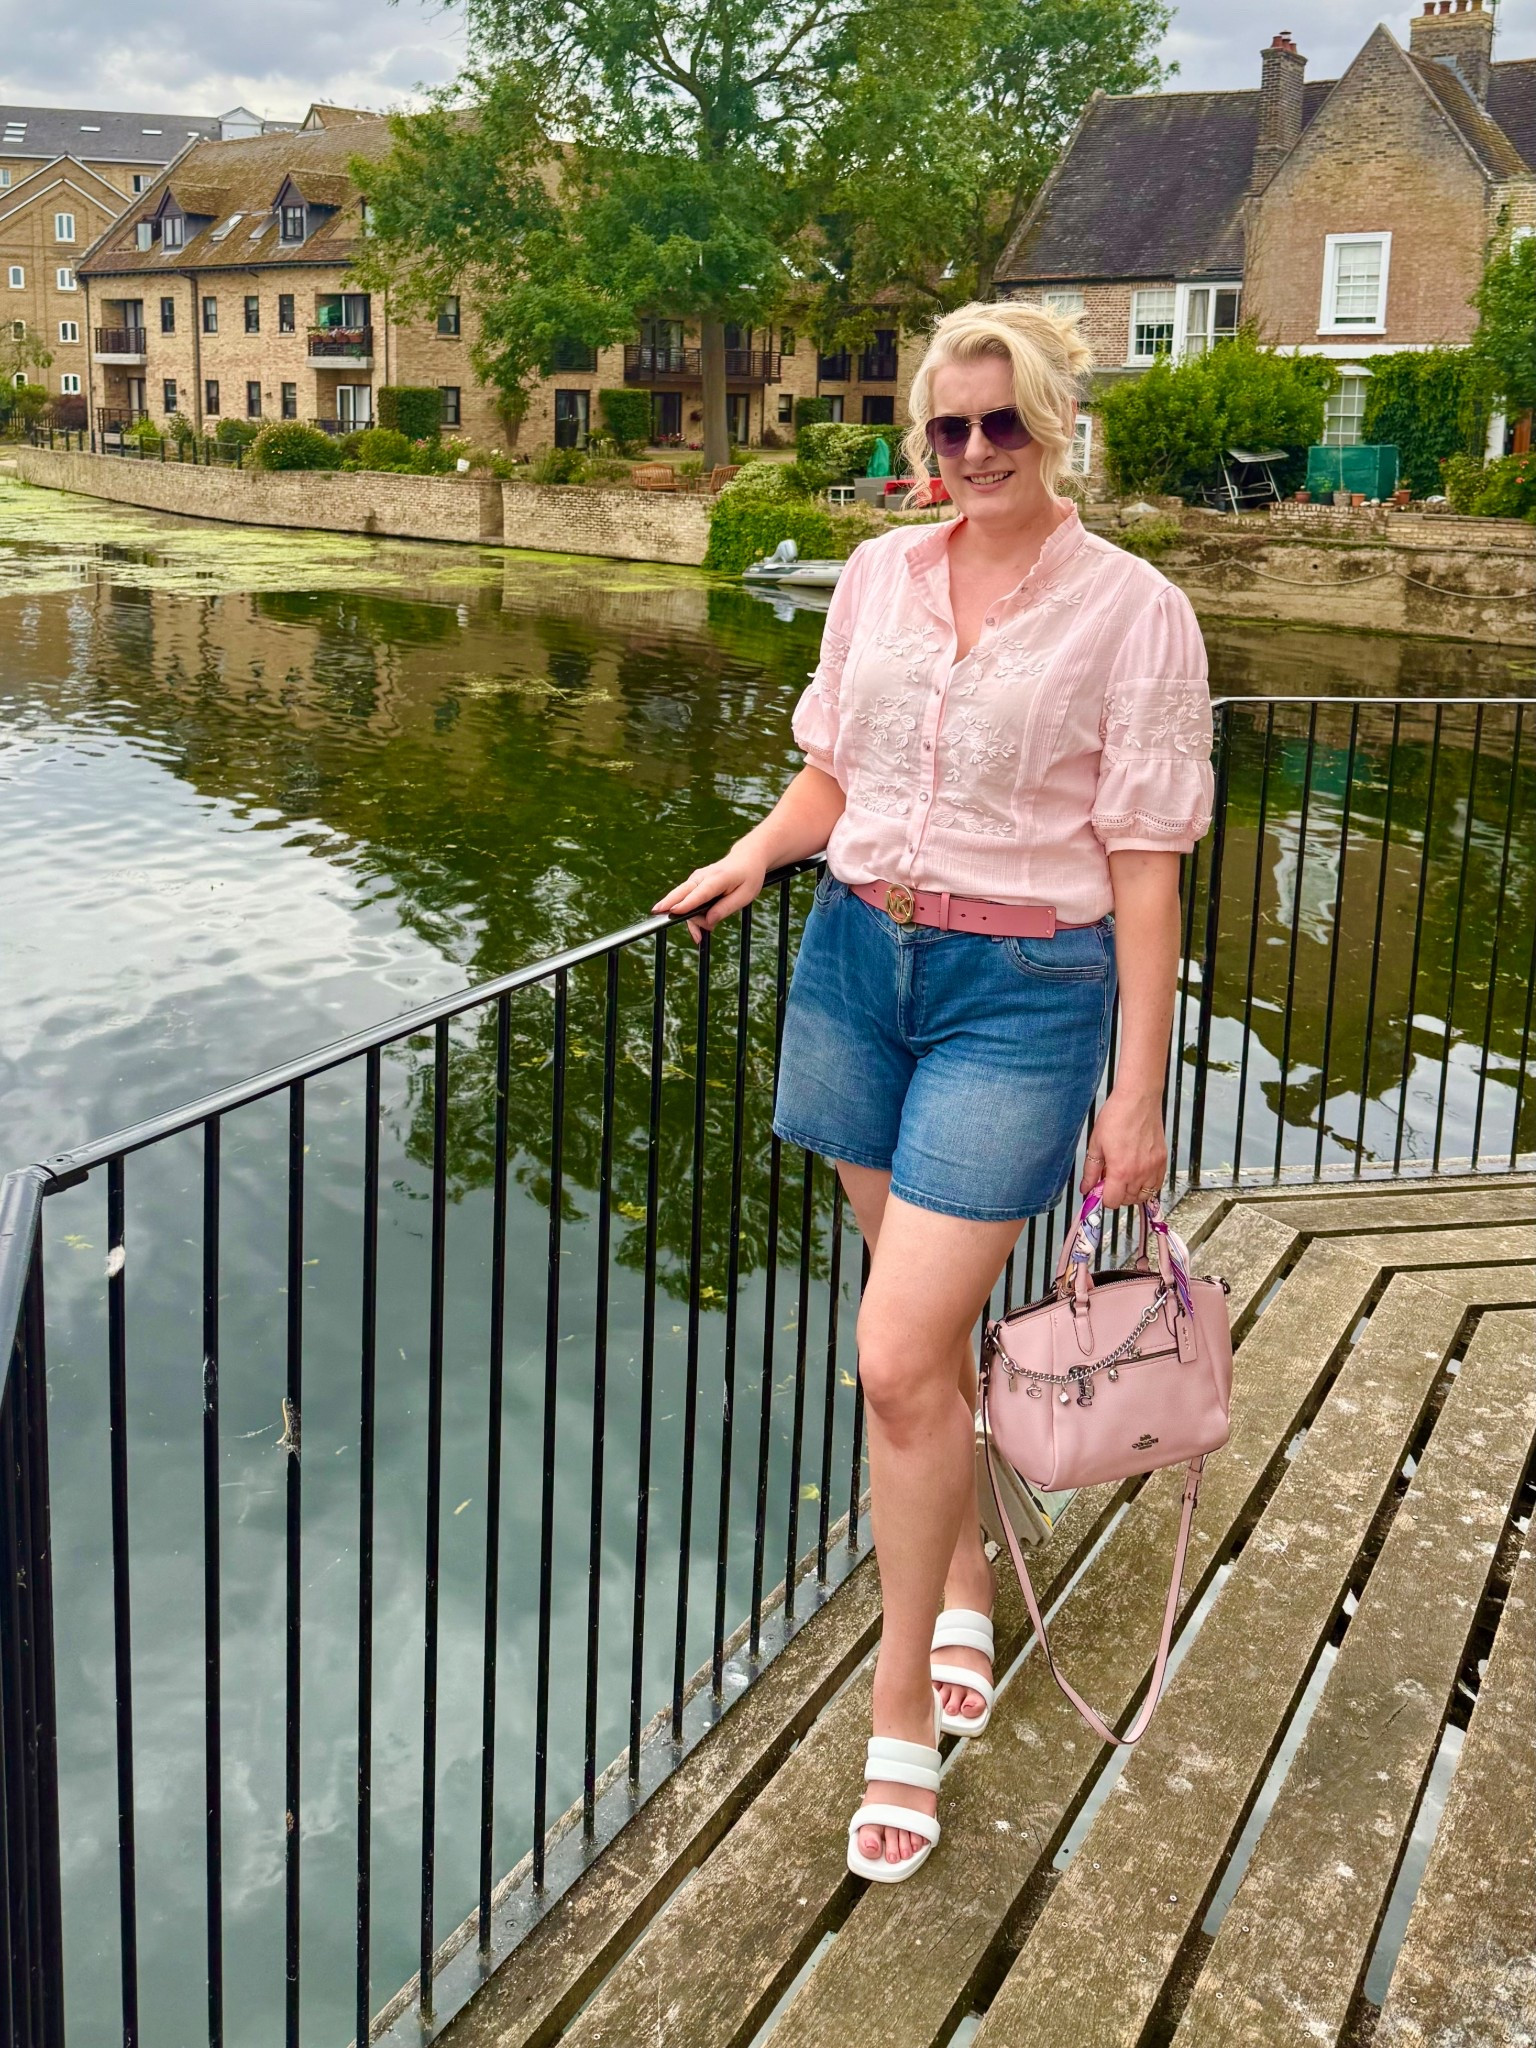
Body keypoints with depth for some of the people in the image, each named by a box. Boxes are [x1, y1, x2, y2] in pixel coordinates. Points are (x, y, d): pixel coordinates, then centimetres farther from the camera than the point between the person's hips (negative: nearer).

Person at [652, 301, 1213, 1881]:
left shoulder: (1133, 613, -8)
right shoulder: (879, 574, 6)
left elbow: (1143, 865, -8)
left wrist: (1136, 1098, -9)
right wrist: (759, 851, -4)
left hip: (1019, 992, -5)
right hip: (856, 961, 5)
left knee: (901, 1360, -10)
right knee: (929, 1322, 16)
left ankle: (901, 1710, 10)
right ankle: (965, 1584, 40)